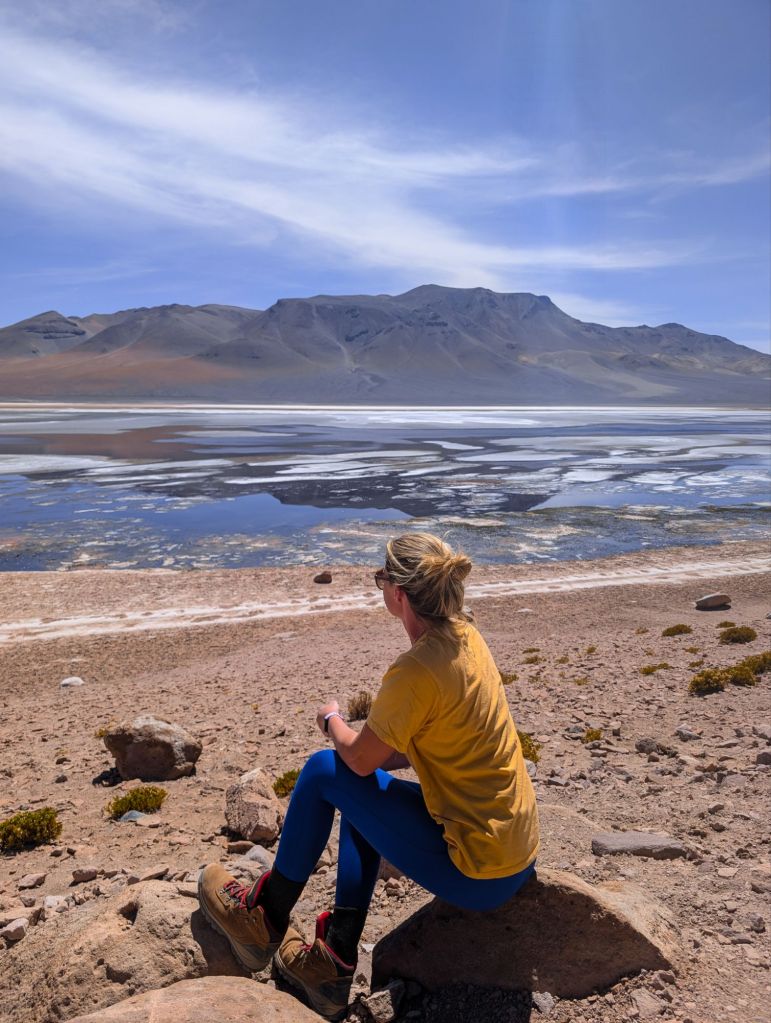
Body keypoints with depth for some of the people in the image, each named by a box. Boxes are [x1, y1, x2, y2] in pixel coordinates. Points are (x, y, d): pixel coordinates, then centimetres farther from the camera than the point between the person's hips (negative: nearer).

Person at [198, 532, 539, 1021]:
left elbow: (360, 758, -13)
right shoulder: (465, 635, -1)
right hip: (517, 851, 8)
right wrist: (378, 749, 12)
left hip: (477, 871, -8)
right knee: (360, 790, 21)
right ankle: (336, 965, 24)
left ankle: (265, 918, 18)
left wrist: (332, 720, 7)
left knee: (325, 770, -2)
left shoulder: (417, 669, -27)